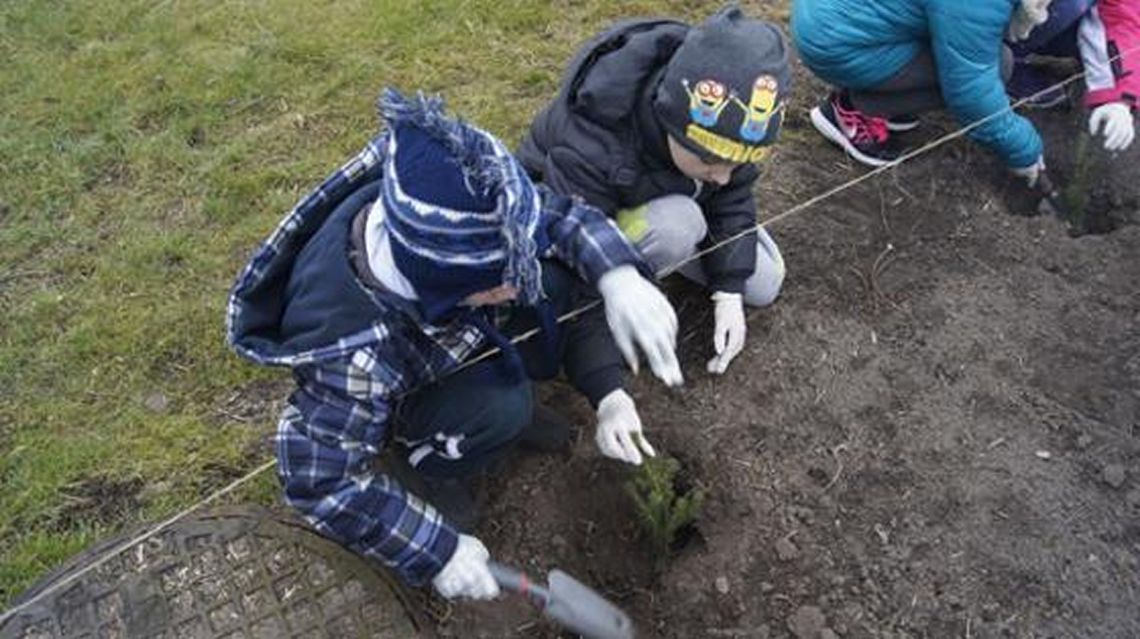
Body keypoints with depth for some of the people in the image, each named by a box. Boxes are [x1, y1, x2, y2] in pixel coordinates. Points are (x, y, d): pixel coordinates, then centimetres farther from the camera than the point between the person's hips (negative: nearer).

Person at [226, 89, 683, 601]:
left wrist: (619, 276, -33)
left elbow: (558, 213, -15)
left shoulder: (453, 223, -32)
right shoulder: (355, 357, -42)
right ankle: (435, 463, 1)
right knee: (497, 408, -34)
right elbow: (322, 482, -28)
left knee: (570, 277, -18)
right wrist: (437, 550, -23)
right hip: (394, 399, -4)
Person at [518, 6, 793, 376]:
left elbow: (733, 198, -12)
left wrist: (728, 292, -17)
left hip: (665, 198, 6)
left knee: (763, 285, 2)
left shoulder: (722, 124, -25)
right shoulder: (589, 148, -42)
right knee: (674, 226, -39)